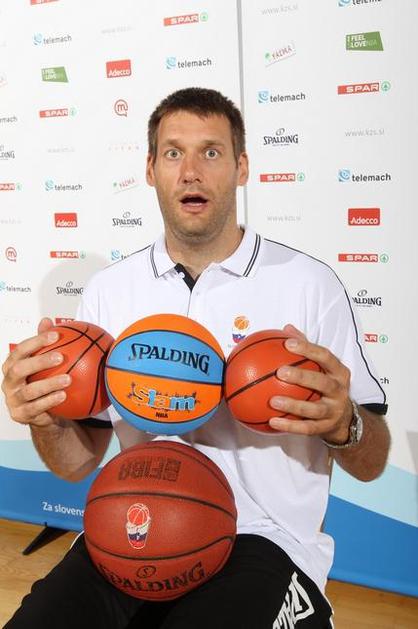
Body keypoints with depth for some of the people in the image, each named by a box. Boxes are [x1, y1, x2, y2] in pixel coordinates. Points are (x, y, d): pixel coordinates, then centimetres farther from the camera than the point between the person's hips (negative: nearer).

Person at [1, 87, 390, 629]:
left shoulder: (309, 283, -3)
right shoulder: (107, 290, 6)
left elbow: (370, 465, 1)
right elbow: (79, 462, 9)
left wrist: (342, 424, -21)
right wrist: (47, 421, -13)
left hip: (262, 538, -2)